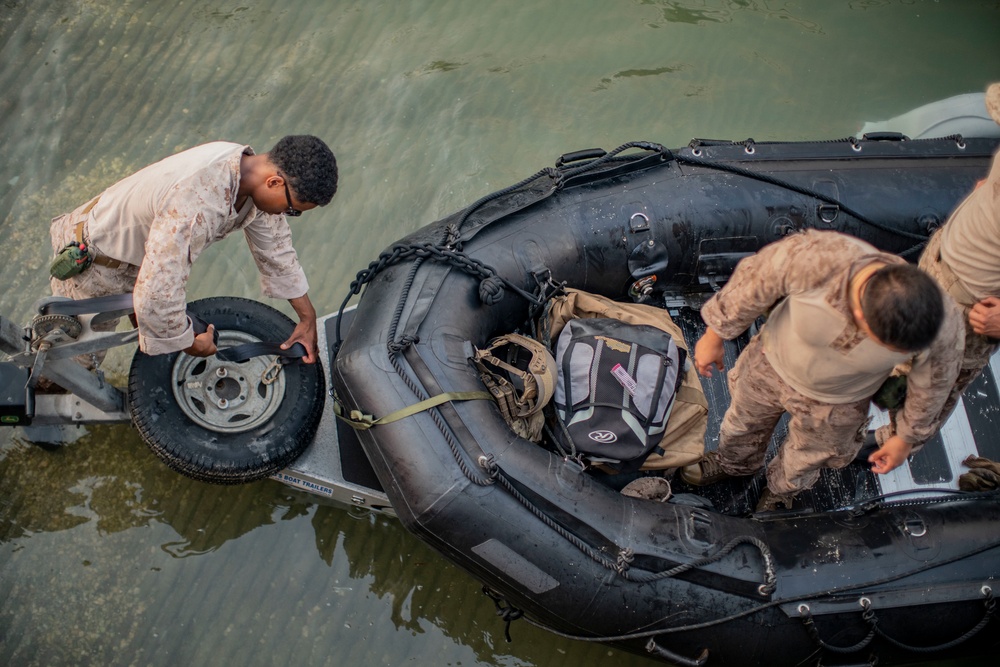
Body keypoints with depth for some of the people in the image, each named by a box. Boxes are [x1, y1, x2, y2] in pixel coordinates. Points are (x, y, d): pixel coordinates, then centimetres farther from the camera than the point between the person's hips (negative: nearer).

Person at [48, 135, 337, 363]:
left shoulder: (251, 167, -15)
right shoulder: (196, 206, -44)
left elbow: (276, 249, 0)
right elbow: (156, 296, -43)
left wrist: (308, 317, 3)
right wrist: (191, 343, -24)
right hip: (92, 262, -7)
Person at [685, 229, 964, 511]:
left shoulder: (943, 326, -37)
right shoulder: (816, 258, -45)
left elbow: (934, 382, -13)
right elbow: (756, 282, -23)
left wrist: (908, 437, 4)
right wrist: (715, 336, -8)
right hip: (773, 361, 0)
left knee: (803, 462, 29)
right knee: (744, 423, 31)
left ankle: (781, 490, 64)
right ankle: (735, 462, 66)